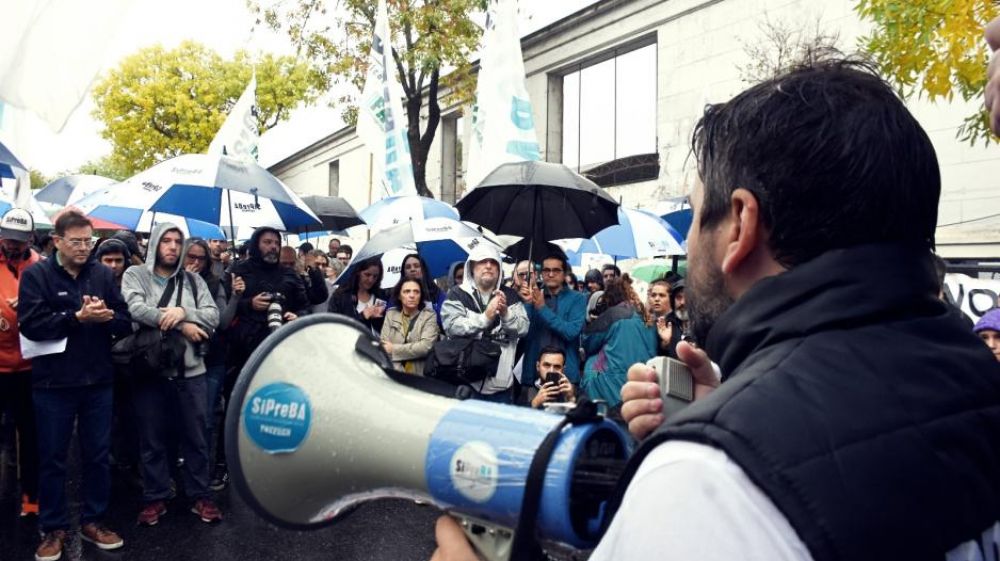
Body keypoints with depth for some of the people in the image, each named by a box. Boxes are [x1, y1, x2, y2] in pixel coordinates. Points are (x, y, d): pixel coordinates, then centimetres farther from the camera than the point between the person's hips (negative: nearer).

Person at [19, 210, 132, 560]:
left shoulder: (103, 275, 5)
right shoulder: (36, 275, -3)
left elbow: (125, 323, 2)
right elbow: (31, 324, -14)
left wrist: (104, 316, -17)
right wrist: (78, 317, -20)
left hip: (98, 381, 3)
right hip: (53, 383, -3)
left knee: (98, 455, 11)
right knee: (52, 458, 9)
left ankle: (93, 522, 26)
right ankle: (53, 528, 24)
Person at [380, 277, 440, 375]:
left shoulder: (429, 315, 3)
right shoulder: (390, 314, 11)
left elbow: (425, 346, -10)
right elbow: (383, 347, 2)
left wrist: (394, 349, -4)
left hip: (419, 374, -1)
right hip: (394, 374, 2)